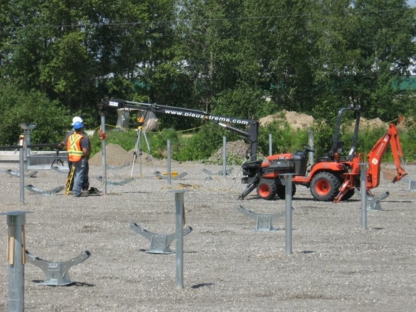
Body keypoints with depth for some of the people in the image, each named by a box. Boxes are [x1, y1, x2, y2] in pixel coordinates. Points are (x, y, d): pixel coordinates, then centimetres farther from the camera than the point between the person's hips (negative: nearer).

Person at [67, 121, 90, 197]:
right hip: (81, 159, -8)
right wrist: (86, 156, -4)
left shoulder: (70, 137, 9)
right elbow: (85, 150, -21)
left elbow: (68, 148, 13)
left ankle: (75, 190, 25)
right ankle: (77, 192, -2)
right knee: (79, 175, -3)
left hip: (72, 158, 8)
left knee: (76, 175, 19)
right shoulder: (83, 138, -15)